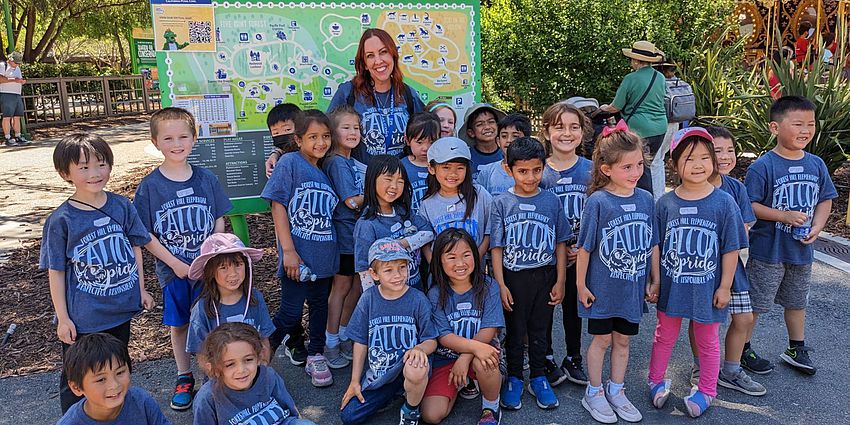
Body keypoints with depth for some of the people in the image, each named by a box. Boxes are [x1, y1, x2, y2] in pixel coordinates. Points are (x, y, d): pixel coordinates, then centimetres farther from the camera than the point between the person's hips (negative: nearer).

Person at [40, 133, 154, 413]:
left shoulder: (122, 207, -6)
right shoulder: (60, 221, -15)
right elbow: (56, 271, -10)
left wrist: (141, 289, 7)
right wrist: (63, 317, -8)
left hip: (121, 308, 4)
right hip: (83, 317, -3)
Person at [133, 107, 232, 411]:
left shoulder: (206, 179, -2)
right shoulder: (149, 186, -8)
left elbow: (219, 222, 4)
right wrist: (176, 264, -12)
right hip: (172, 271, 0)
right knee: (179, 325, 14)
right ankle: (184, 378, 32)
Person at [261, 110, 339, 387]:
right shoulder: (289, 162, -8)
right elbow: (278, 206, -11)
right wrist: (288, 251, -15)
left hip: (324, 255, 6)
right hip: (297, 256, -6)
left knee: (320, 307, 16)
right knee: (290, 313, -1)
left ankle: (316, 359, 32)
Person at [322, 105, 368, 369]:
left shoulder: (356, 163, 14)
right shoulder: (337, 163, -13)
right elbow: (352, 201, -19)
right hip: (345, 233, -8)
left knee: (357, 287, 14)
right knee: (342, 286, 2)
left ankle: (344, 336, 29)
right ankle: (331, 344, 15)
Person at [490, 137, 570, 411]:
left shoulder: (552, 201, -1)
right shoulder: (502, 204, -6)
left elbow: (560, 244, 3)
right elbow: (497, 248, -5)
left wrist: (560, 281, -1)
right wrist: (501, 285, -10)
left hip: (545, 276, 1)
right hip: (514, 277, -1)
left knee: (540, 329, 14)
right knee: (514, 331, 11)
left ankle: (538, 378, 30)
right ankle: (514, 378, 28)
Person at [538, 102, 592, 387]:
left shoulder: (590, 170, -4)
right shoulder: (538, 172, -9)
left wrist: (583, 247, -11)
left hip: (580, 254, 2)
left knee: (573, 307, 16)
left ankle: (573, 360, 34)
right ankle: (547, 361, 29)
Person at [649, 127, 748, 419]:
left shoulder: (724, 203, -12)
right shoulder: (666, 203, -8)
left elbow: (731, 249, -7)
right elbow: (656, 246, 0)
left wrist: (724, 287, -6)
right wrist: (655, 280, 1)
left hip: (707, 287, -1)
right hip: (671, 285, 1)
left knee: (708, 341, 17)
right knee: (665, 336, 18)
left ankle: (706, 391, 35)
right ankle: (656, 382, 37)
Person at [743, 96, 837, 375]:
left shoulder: (817, 165, 1)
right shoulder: (762, 167, -17)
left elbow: (825, 199, 9)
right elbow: (749, 205, -17)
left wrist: (817, 226, -6)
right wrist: (784, 216, -24)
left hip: (801, 249, 6)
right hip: (767, 250, -6)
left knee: (796, 301, 21)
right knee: (755, 303, 5)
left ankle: (796, 350, 39)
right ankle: (742, 350, 22)